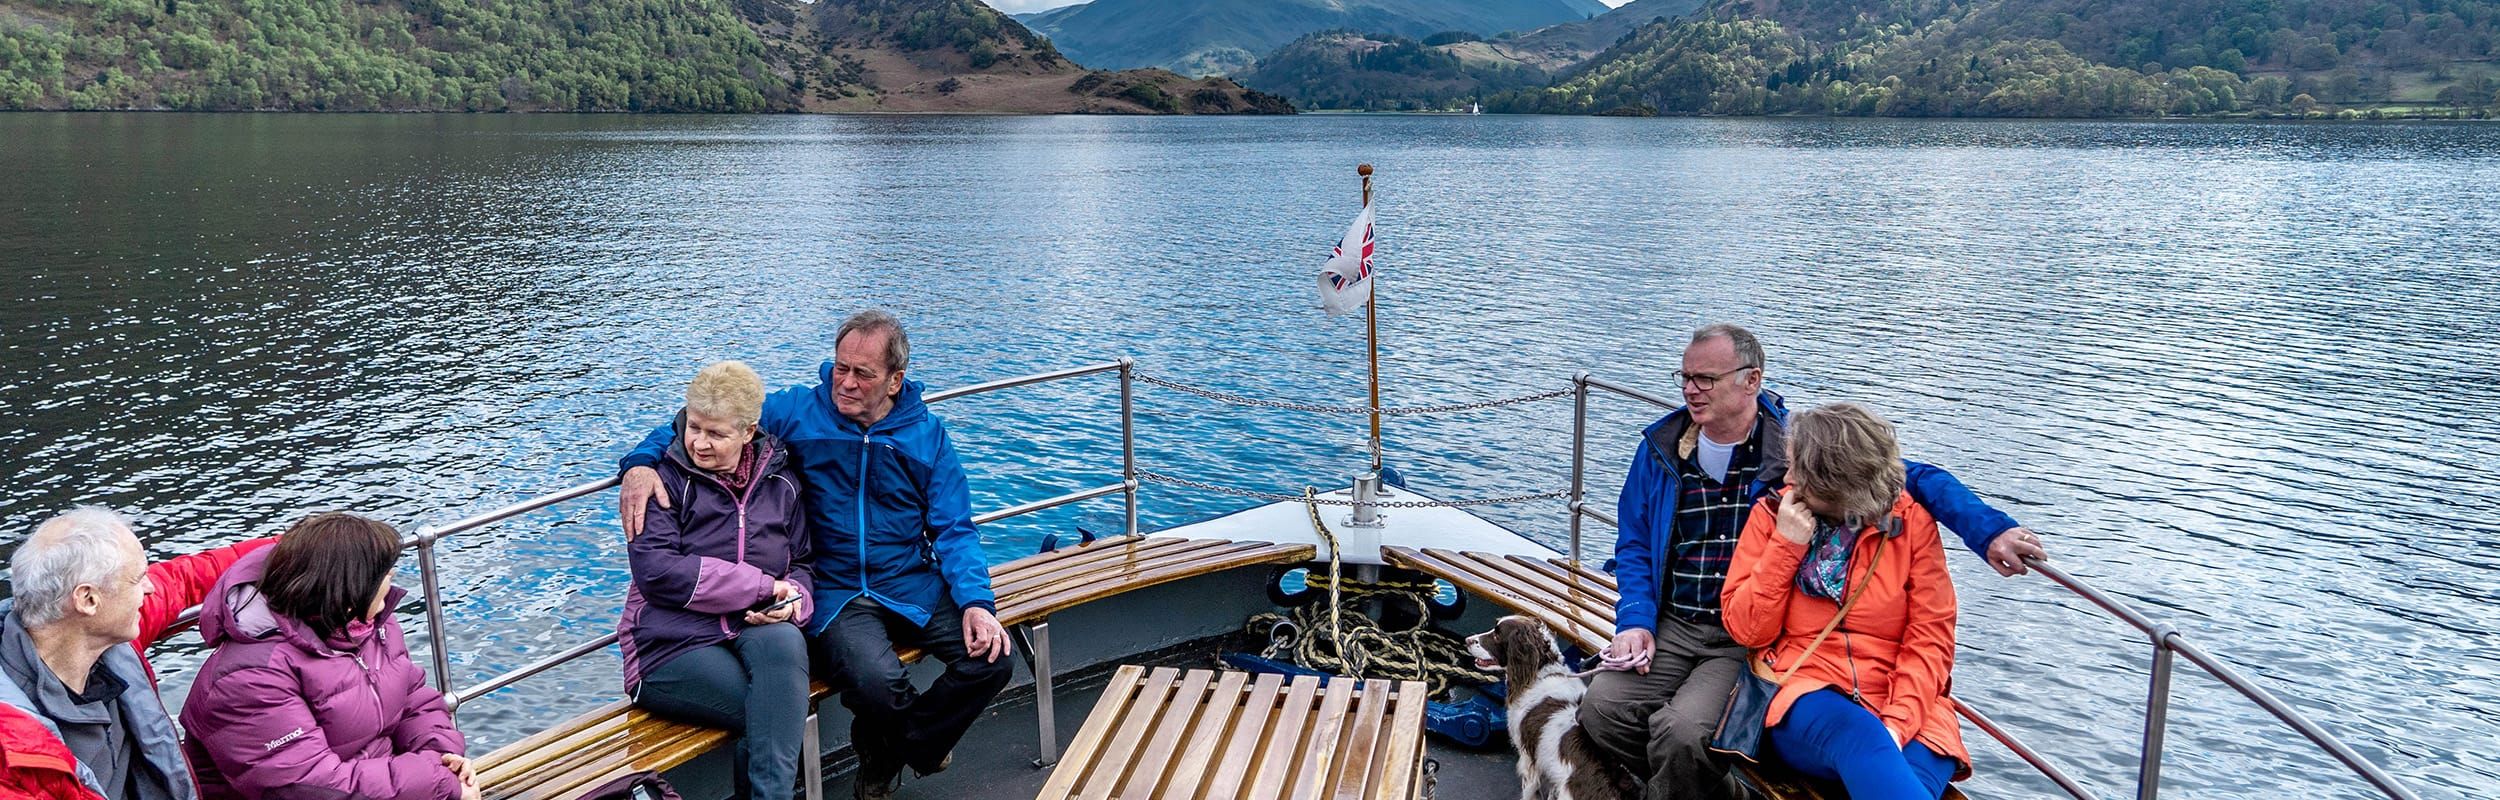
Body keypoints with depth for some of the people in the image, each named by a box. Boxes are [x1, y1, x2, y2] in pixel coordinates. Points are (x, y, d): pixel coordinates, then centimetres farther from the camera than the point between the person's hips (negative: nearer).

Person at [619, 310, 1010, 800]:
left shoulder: (926, 433, 4)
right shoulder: (797, 412, -1)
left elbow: (953, 529, 2)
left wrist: (976, 601, -14)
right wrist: (643, 461, -18)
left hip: (913, 585, 3)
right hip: (834, 594, -3)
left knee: (992, 659, -19)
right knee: (877, 682, -33)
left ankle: (888, 750, 8)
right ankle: (922, 743, 6)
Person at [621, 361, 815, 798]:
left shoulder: (780, 483, 13)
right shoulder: (665, 478, 1)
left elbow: (801, 564, 18)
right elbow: (657, 572, -12)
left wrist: (791, 603, -8)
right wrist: (761, 587, -14)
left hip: (757, 631, 3)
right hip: (672, 644, -3)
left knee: (784, 640, -36)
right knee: (786, 716, -31)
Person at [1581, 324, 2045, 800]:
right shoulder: (1660, 448, 7)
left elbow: (1911, 478, -7)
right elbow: (1634, 545, 14)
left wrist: (1989, 530, -23)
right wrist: (1635, 620, -2)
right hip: (1672, 626, 5)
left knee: (1681, 730, -29)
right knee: (1601, 708, -18)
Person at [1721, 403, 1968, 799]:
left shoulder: (1910, 522, 3)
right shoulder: (1773, 514, 4)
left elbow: (1930, 640, -1)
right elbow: (1747, 630, 2)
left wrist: (1897, 723, -15)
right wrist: (1785, 546, -8)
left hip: (1905, 710, 0)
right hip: (1805, 701, 0)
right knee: (1860, 736, -35)